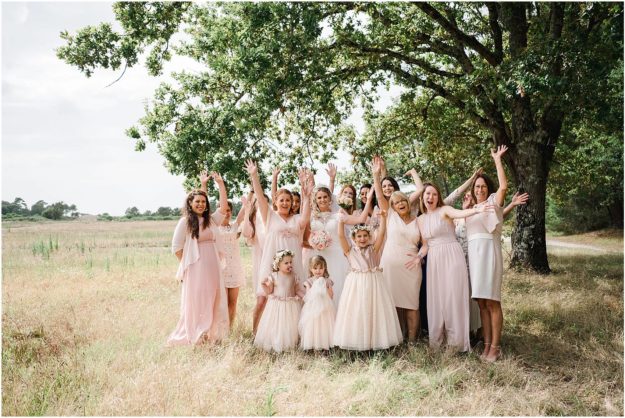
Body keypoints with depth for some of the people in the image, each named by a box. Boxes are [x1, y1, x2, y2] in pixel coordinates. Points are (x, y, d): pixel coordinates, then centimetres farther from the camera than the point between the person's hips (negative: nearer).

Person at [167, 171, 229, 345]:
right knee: (196, 303, 1)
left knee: (213, 303, 7)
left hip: (213, 267, 5)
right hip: (196, 269, -5)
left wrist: (220, 183, -2)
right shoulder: (185, 222, -4)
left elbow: (224, 205, 3)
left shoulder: (211, 220, 11)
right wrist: (186, 264, -1)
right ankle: (193, 337, 11)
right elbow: (176, 247, -4)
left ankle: (210, 335, 17)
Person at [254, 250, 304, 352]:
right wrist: (264, 285, -20)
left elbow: (298, 290, 6)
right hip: (277, 305, -1)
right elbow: (269, 292, -3)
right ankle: (276, 344, 15)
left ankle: (290, 343, 16)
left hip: (291, 306, 2)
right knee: (276, 325, 4)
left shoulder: (294, 277, 0)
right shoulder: (273, 276, -7)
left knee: (290, 326, 4)